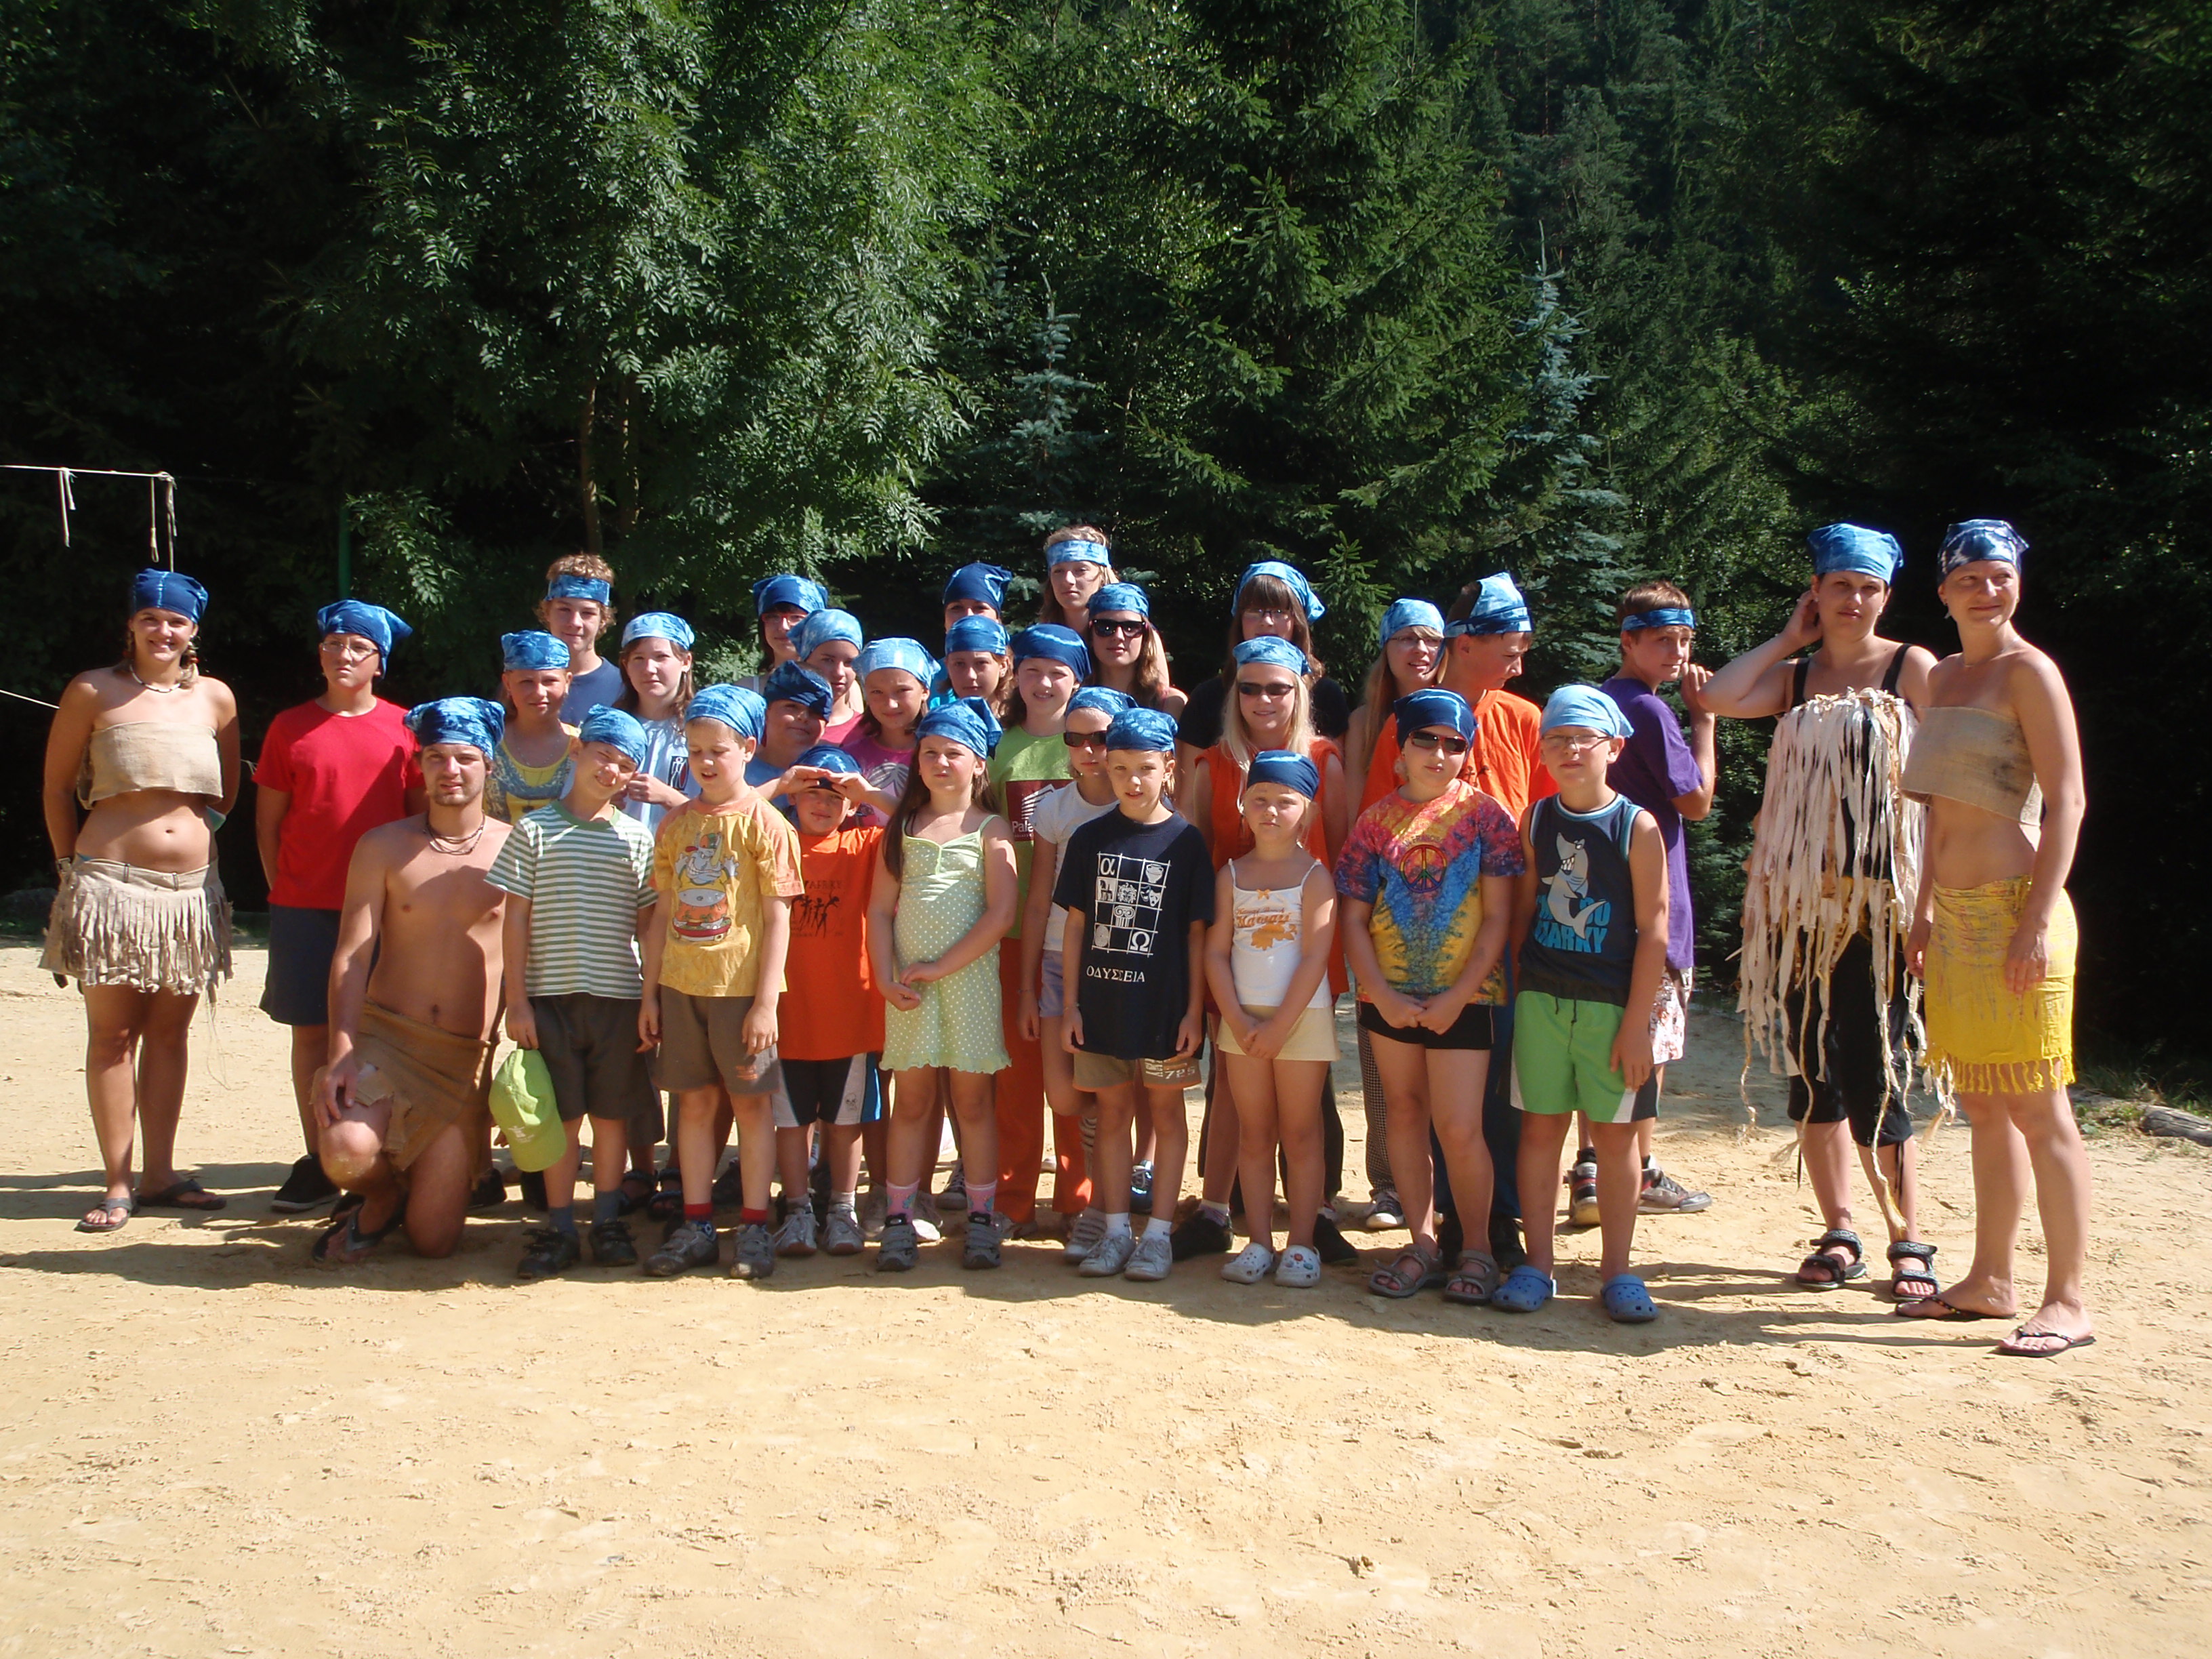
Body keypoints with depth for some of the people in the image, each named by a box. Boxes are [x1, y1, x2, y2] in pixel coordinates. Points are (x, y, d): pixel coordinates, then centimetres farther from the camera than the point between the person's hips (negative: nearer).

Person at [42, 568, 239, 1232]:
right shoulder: (94, 692, 1)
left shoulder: (216, 698, 9)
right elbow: (57, 787, 6)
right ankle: (117, 1185, 4)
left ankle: (159, 1175, 14)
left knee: (170, 1032, 7)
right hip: (112, 886, -3)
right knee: (113, 1034, 0)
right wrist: (74, 864, 4)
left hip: (192, 890, 3)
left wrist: (200, 826, 12)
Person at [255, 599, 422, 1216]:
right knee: (312, 1029, 3)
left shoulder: (402, 727, 5)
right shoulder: (290, 727, 6)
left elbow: (424, 815, 9)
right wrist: (283, 890, 4)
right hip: (305, 905, 1)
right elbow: (269, 820, 9)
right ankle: (317, 1162, 11)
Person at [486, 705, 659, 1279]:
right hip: (550, 995, -1)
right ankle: (559, 1228, 14)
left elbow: (647, 924, 9)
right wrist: (516, 999, -3)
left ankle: (607, 1221, 20)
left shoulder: (636, 839, 6)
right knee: (559, 1115, 4)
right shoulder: (535, 830, 2)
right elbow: (516, 918, 1)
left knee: (611, 1112, 7)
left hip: (618, 996, 1)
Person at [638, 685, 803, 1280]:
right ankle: (696, 1226, 18)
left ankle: (754, 1227, 13)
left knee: (750, 1100, 4)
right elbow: (663, 914, 13)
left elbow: (778, 918, -8)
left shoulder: (764, 823, -5)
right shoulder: (675, 824, 9)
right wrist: (649, 992, 10)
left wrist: (767, 1001, -13)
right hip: (681, 984, 4)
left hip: (742, 985, -4)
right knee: (694, 1100, 10)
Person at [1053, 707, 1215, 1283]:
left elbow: (1197, 931, -2)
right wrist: (1072, 1004, 3)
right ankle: (1115, 1230, 20)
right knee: (1112, 1112, 10)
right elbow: (1076, 924, 6)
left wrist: (1195, 1008, -5)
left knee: (1165, 1112, 6)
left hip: (1165, 1004, -2)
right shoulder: (1090, 838, 3)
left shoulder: (1185, 841, -3)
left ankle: (1158, 1232, 15)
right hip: (1101, 1001, 2)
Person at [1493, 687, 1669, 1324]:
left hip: (1612, 1005, -3)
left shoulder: (1637, 827, -6)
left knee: (1615, 1134, 5)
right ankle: (1537, 1264, 16)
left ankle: (1617, 1271, 16)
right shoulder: (1535, 821, 5)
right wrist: (1513, 994, 6)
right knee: (1540, 1128, 6)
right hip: (1541, 1000, 3)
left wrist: (1636, 1022, -10)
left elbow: (1653, 929, -7)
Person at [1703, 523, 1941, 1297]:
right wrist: (1788, 639, 5)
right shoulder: (1796, 675, 13)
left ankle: (1910, 1241, 6)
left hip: (1879, 901, -4)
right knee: (1811, 1073, 7)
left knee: (1871, 1081, -7)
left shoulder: (1912, 668, 2)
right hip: (1801, 899, 4)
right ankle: (1839, 1234, 18)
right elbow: (1719, 697, -4)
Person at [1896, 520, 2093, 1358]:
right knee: (1984, 1107, 13)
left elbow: (2067, 801, -13)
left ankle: (2068, 1302, 3)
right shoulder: (1943, 676, 16)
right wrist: (1926, 907, 17)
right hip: (1956, 913, 8)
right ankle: (1990, 1281, 22)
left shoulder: (2028, 671, -7)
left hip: (2014, 911, -8)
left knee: (2038, 1110, -4)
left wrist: (2038, 921, -19)